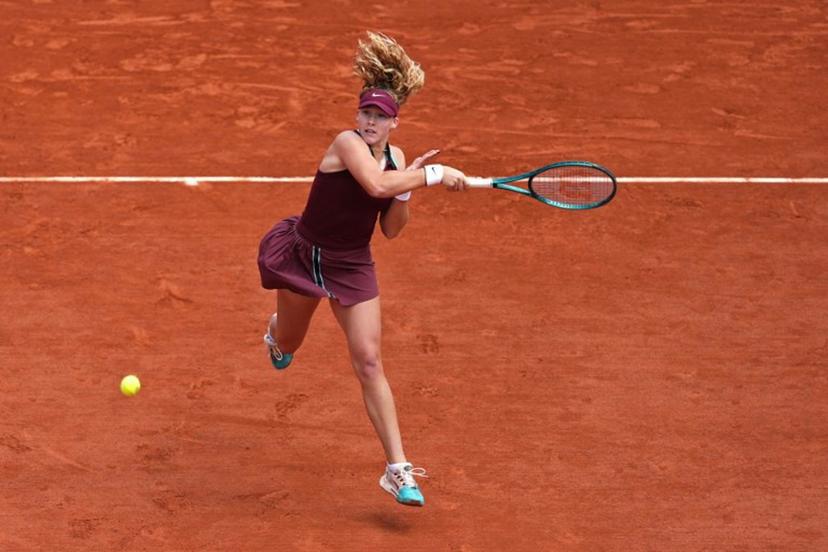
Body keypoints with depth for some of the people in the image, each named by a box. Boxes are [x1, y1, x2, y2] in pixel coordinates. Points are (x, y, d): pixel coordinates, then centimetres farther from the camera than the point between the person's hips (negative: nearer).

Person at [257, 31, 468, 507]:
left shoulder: (396, 158, -4)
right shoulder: (347, 144, -23)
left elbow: (391, 229, 1)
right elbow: (376, 185, -42)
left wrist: (408, 186, -14)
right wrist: (433, 175, -38)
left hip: (352, 268, 3)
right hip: (305, 257, -3)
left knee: (369, 362, -8)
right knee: (288, 344, 21)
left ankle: (398, 469, -10)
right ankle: (279, 329, 64)